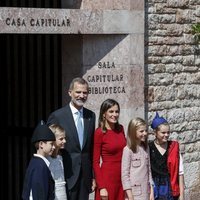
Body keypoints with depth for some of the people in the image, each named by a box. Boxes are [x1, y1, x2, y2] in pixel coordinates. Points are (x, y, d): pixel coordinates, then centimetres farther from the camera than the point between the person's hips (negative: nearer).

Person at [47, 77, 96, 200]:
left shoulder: (91, 116, 10)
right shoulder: (57, 116, -6)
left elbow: (92, 148, 14)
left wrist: (93, 176, 11)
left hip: (85, 175, 5)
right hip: (66, 175, -4)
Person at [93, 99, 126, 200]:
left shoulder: (120, 129, 6)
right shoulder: (99, 133, -9)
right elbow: (95, 162, -9)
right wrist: (101, 187, -15)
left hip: (122, 176, 5)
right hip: (107, 177, -5)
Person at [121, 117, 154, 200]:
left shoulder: (146, 148, 11)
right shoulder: (128, 150, -8)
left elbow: (149, 170, 14)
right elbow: (124, 174, -9)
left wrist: (151, 192, 8)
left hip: (145, 192, 6)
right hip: (134, 193, -6)